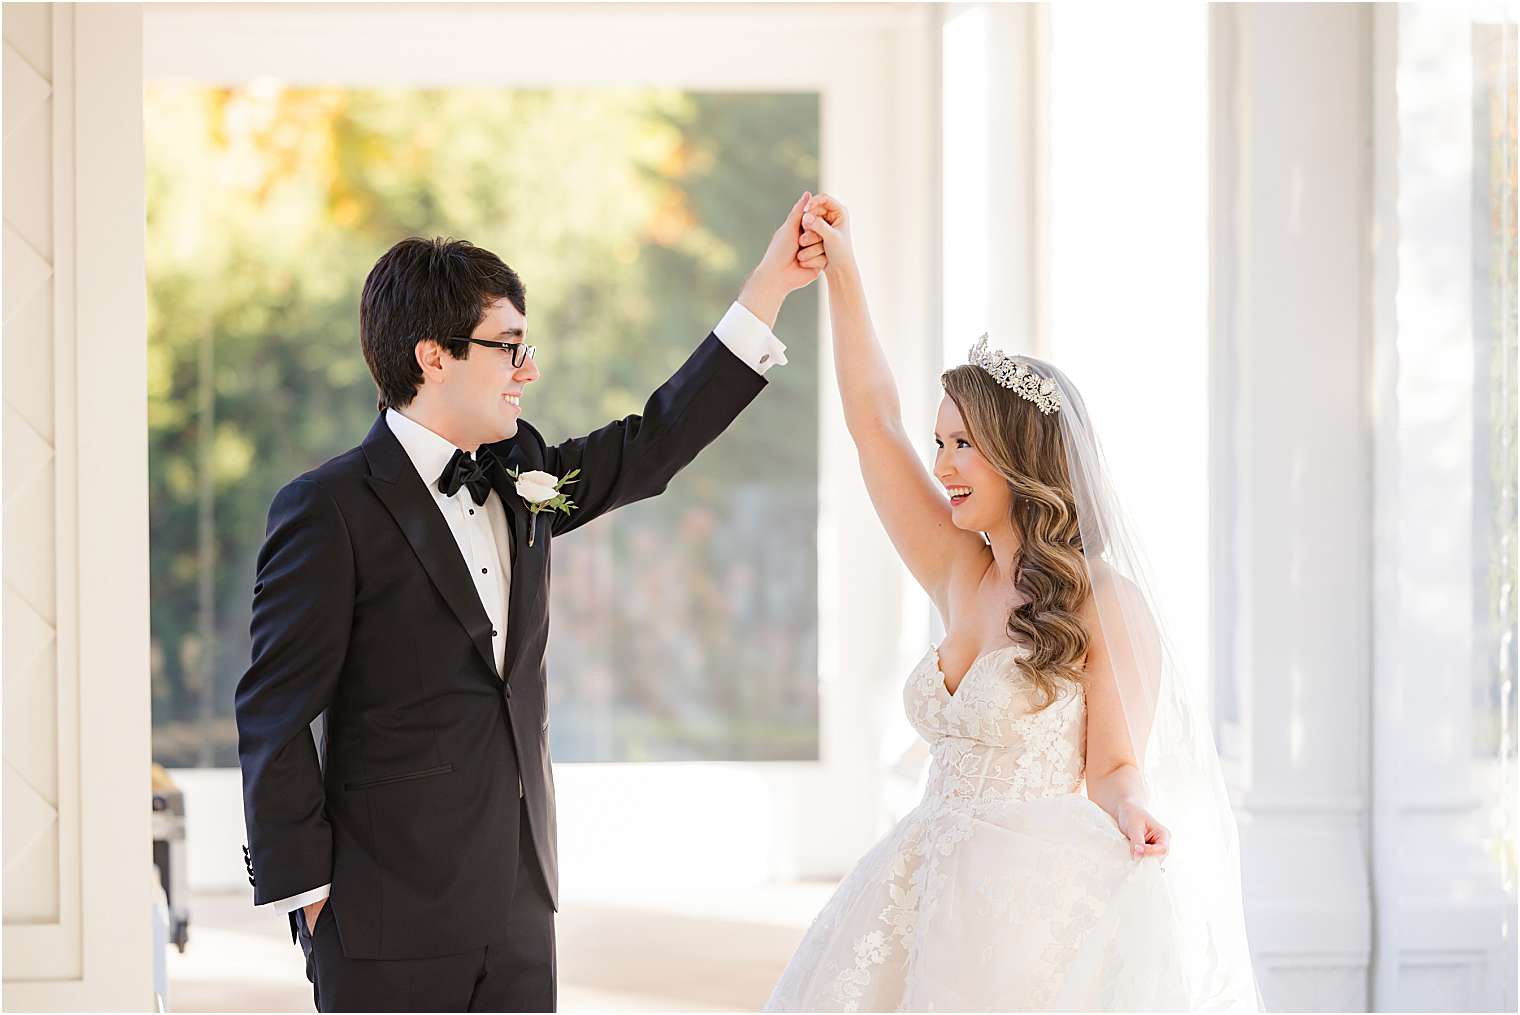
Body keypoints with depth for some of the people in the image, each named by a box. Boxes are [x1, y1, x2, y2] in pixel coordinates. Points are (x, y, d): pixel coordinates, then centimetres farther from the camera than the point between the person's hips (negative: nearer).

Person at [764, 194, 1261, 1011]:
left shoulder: (1104, 602, -7)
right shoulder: (964, 579, 10)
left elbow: (1116, 767, -6)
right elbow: (875, 423, 14)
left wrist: (1135, 818, -28)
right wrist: (841, 274, 14)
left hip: (1042, 904, -6)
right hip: (941, 899, 6)